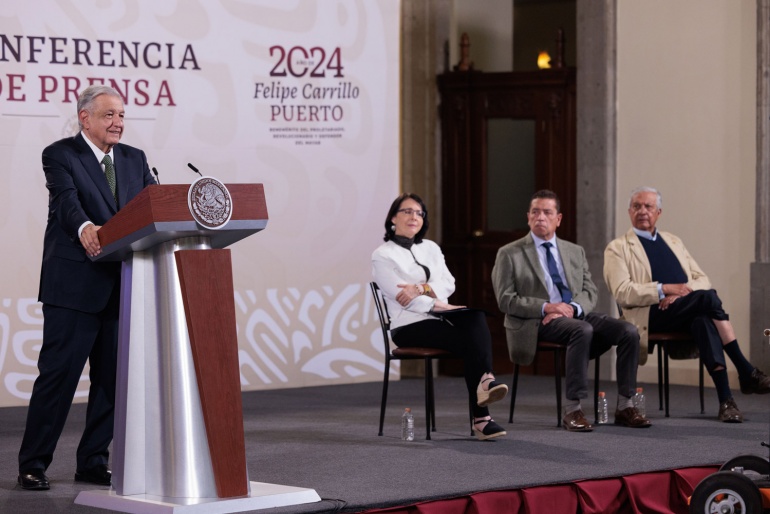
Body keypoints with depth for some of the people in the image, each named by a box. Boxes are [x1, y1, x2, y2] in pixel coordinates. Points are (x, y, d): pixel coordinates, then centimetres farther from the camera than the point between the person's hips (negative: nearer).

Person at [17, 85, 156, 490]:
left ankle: (93, 462, 19)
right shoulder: (60, 156, -4)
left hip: (121, 285, 6)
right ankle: (33, 465, 5)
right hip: (74, 285, -6)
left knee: (111, 377, 9)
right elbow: (66, 200, -22)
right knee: (57, 374, -3)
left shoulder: (134, 159, 14)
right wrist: (85, 229, -43)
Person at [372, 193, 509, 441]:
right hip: (410, 325, -5)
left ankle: (485, 381, -45)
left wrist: (422, 288, -13)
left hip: (439, 318, 5)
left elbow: (448, 284, 6)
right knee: (471, 340, -29)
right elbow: (402, 297, -11)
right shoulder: (382, 256, 1)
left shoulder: (430, 248, 19)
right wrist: (438, 304, -18)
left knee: (476, 317, -31)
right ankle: (481, 416, -34)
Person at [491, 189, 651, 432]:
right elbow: (506, 300, -2)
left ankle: (624, 407, -15)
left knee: (629, 331, -20)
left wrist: (573, 308, -12)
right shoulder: (509, 254, 7)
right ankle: (572, 410, -35)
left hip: (577, 315, 5)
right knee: (582, 330, -37)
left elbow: (590, 292, 12)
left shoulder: (576, 252, 21)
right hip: (538, 322, -5)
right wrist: (546, 307, -16)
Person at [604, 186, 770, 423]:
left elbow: (702, 279, 19)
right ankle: (746, 372, -32)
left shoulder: (673, 241, 27)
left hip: (686, 312, 4)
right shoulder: (617, 248, 10)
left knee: (703, 321, -35)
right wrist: (665, 289, -16)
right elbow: (623, 293, -5)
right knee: (708, 298, -31)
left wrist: (681, 293, -5)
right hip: (651, 316, -4)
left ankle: (725, 398, -41)